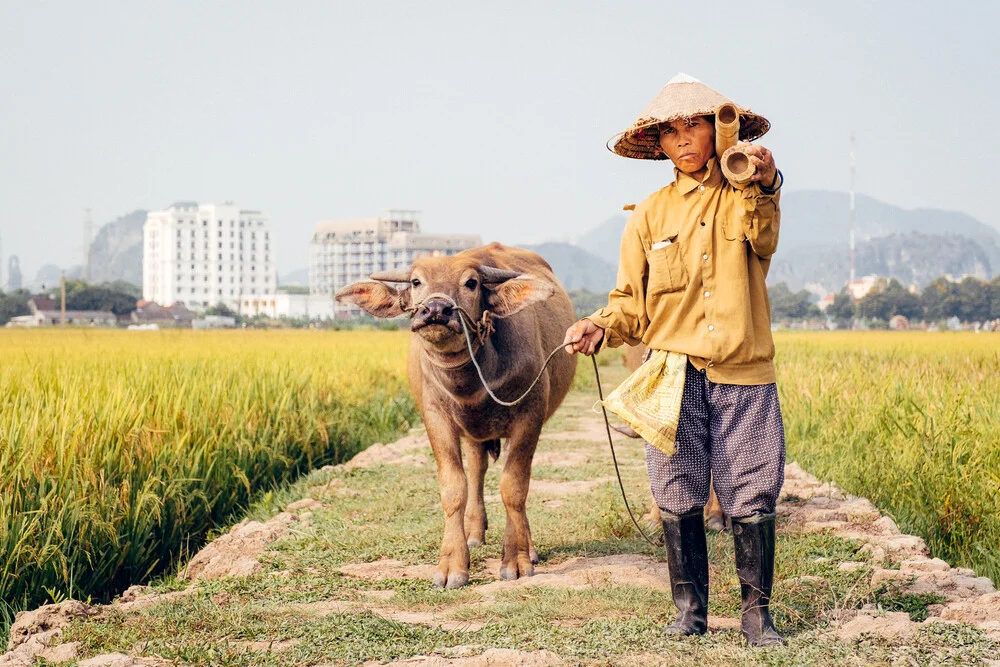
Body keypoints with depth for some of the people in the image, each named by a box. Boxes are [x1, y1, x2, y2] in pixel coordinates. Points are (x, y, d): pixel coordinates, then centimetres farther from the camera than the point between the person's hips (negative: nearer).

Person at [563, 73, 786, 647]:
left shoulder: (747, 198, 4)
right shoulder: (650, 215, 10)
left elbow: (763, 243, -20)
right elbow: (632, 301, 12)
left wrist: (765, 186, -40)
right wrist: (600, 328, -10)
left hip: (743, 373, -2)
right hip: (674, 376, 2)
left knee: (753, 496, 0)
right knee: (679, 497, 5)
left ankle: (757, 612, 12)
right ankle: (690, 609, 18)